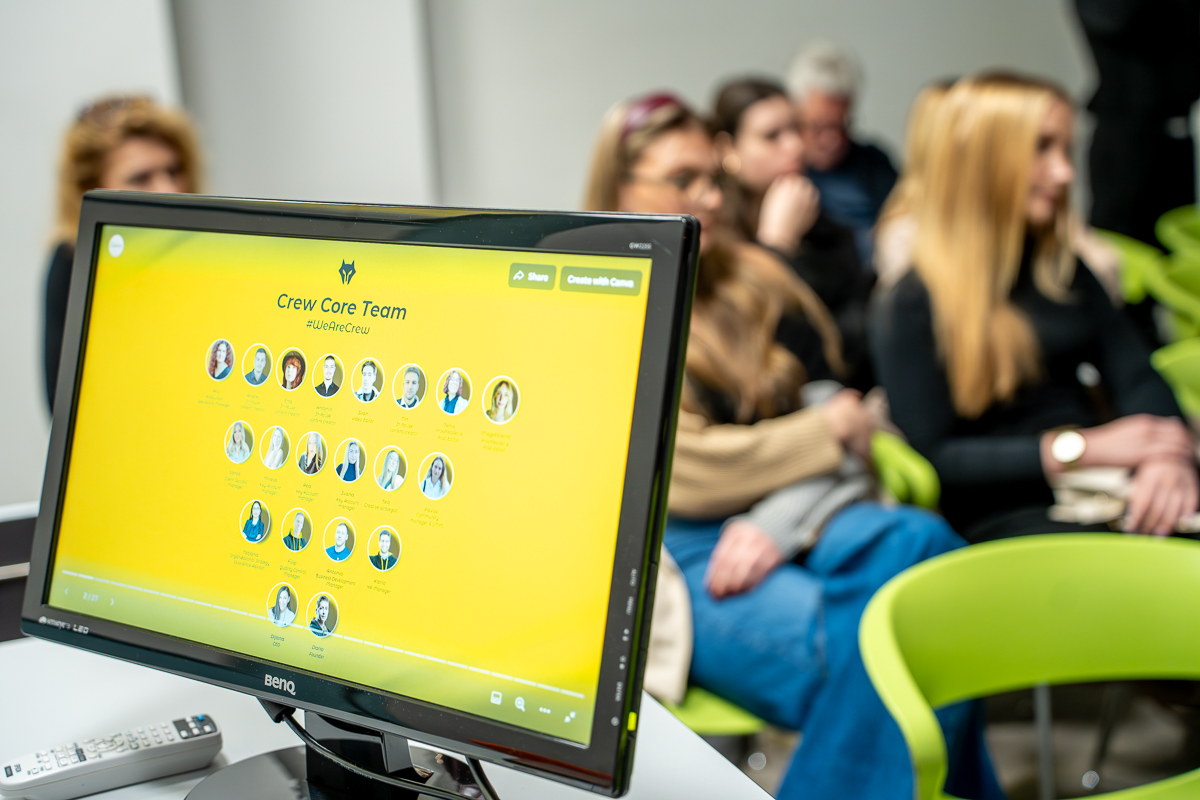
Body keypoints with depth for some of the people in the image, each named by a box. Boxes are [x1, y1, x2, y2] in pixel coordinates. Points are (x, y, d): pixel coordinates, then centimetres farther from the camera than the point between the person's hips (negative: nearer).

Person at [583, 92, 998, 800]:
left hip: (782, 522, 6)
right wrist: (827, 431, -1)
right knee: (862, 655, -32)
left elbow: (842, 419, 9)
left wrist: (780, 523, -11)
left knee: (918, 543, -28)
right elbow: (683, 471, -11)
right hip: (676, 554, -5)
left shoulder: (752, 280, 17)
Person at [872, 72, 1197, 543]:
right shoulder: (914, 304, -1)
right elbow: (930, 458, -8)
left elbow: (1137, 378, 10)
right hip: (1003, 515, -6)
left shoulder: (1062, 270, 19)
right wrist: (1082, 448, -13)